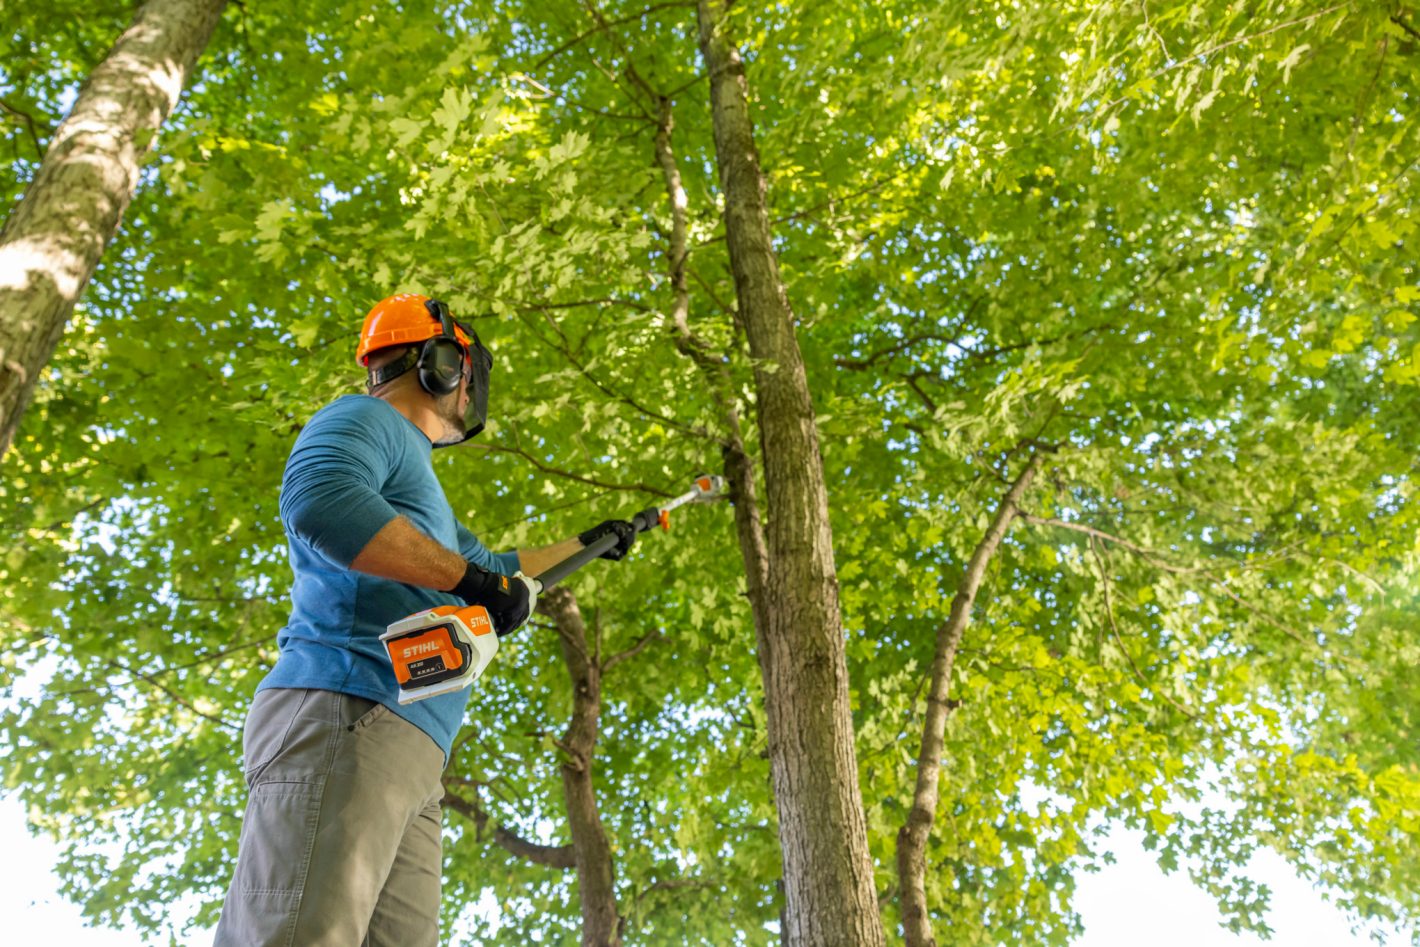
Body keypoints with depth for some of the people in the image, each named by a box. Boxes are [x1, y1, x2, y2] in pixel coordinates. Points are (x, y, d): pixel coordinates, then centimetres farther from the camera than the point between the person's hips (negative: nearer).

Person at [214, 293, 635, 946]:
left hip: (411, 754, 10)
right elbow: (317, 499, -19)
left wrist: (586, 542, 60)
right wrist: (463, 574, -16)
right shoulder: (365, 420, 6)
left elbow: (495, 570, 50)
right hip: (344, 718, -9)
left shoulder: (415, 478, 35)